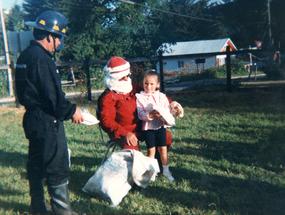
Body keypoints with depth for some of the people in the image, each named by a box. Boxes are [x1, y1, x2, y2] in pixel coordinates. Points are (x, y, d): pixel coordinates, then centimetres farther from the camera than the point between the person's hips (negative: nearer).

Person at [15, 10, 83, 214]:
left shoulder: (25, 56, 11)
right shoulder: (42, 58, -20)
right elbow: (53, 95, -22)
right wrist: (71, 111, -7)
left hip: (33, 119, 10)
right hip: (47, 122, -10)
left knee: (36, 165, 18)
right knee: (58, 169, -2)